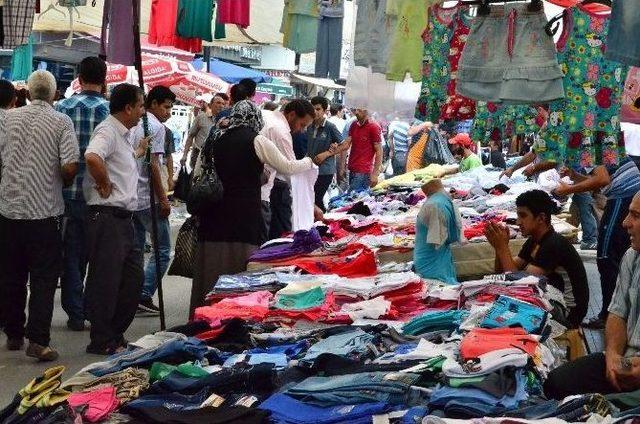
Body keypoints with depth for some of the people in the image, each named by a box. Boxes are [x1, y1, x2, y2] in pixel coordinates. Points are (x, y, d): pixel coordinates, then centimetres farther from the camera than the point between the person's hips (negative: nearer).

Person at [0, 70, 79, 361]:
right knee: (44, 278, 1)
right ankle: (38, 340, -6)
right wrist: (63, 183, 6)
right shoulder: (61, 122, -7)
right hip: (46, 210, -3)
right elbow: (70, 167, -15)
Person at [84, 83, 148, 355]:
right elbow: (92, 158, -35)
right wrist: (105, 185, -22)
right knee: (106, 281, -2)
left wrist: (138, 153, 36)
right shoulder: (108, 131, -14)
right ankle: (102, 342, 7)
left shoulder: (124, 134, 18)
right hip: (107, 217, -10)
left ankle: (115, 335, 25)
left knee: (133, 278, 14)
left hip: (123, 218, 10)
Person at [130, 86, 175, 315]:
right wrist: (163, 199, -14)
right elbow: (153, 164, -16)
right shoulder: (156, 126, -10)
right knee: (162, 250, -1)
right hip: (148, 198, -8)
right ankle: (144, 295, -8)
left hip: (130, 198, 8)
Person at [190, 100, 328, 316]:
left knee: (211, 272, 9)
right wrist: (310, 161, 20)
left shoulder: (215, 139, 10)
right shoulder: (257, 141, -4)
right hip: (244, 215, -5)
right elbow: (287, 167, 4)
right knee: (240, 274, 1)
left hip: (214, 214, 5)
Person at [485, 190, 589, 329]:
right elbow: (502, 275, 4)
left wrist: (503, 247, -24)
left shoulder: (553, 245, -24)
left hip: (567, 316, -8)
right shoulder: (534, 241, 5)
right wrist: (499, 248, -13)